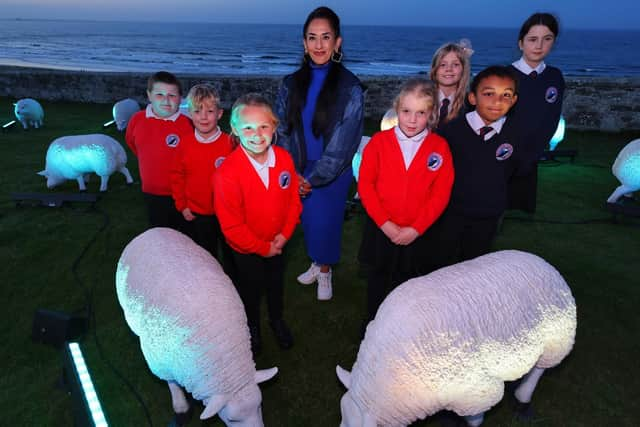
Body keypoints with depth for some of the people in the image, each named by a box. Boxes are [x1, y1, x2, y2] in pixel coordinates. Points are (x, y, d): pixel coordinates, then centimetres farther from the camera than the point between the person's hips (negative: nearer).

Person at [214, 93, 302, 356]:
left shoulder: (284, 159, -16)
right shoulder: (228, 172, -30)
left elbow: (293, 200, -4)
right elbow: (231, 225, -24)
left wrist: (285, 234, -13)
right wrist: (262, 247, -17)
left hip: (278, 243, 4)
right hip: (246, 248, -3)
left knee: (276, 284, 28)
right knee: (250, 289, 23)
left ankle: (277, 320, 57)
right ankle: (252, 327, 52)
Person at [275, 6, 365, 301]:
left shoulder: (350, 87, -13)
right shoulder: (291, 84, -1)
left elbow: (343, 143, -15)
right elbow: (282, 131, 2)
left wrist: (313, 178, -15)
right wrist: (293, 172, -6)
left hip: (333, 173, -3)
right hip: (299, 171, 3)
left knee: (326, 222, 8)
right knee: (308, 220, 15)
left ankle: (325, 271, 34)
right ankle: (317, 263, 41)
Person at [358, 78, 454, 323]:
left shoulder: (440, 147, -7)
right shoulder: (379, 142, -8)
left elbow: (441, 194, -7)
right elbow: (365, 185, -8)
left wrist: (416, 229, -14)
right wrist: (385, 223, -14)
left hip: (416, 234, 0)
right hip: (380, 229, 0)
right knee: (377, 282, 18)